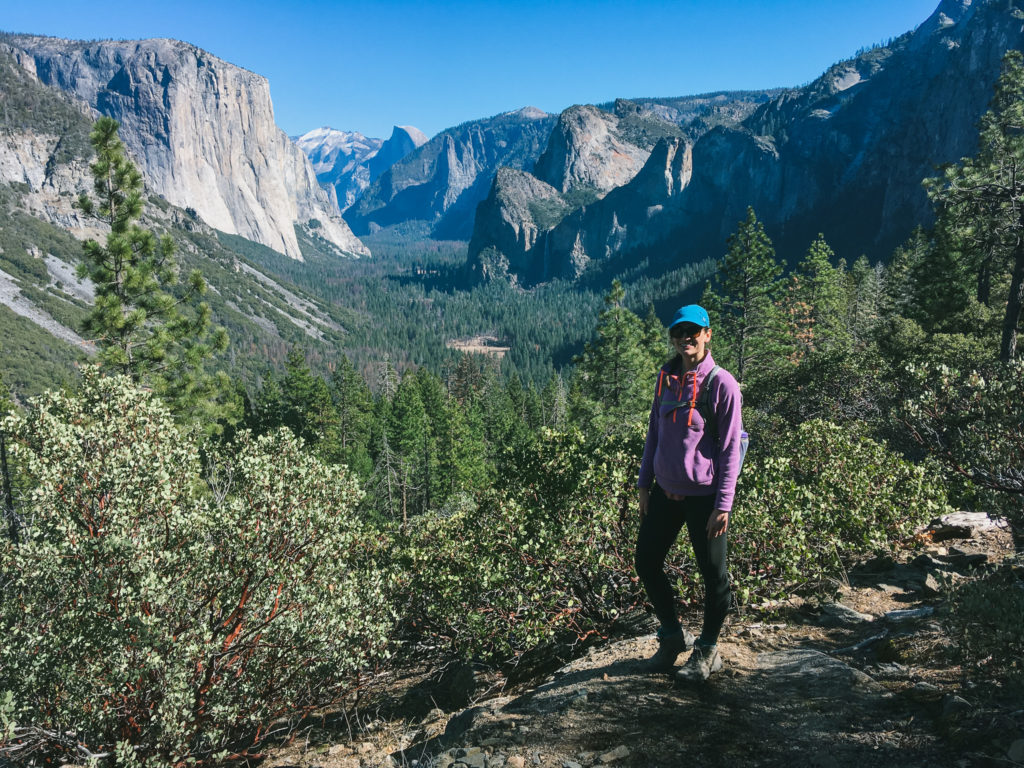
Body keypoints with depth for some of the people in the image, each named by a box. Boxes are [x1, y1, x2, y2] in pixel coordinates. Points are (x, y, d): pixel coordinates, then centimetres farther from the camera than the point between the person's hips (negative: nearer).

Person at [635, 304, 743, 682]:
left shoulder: (722, 383, -11)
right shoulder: (665, 378, 6)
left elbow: (730, 448, -11)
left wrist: (723, 505, -13)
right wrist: (644, 483, 11)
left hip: (703, 495, -6)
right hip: (665, 491, 6)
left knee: (713, 574, 7)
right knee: (646, 562, 12)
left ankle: (707, 650, 28)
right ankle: (672, 636, 32)